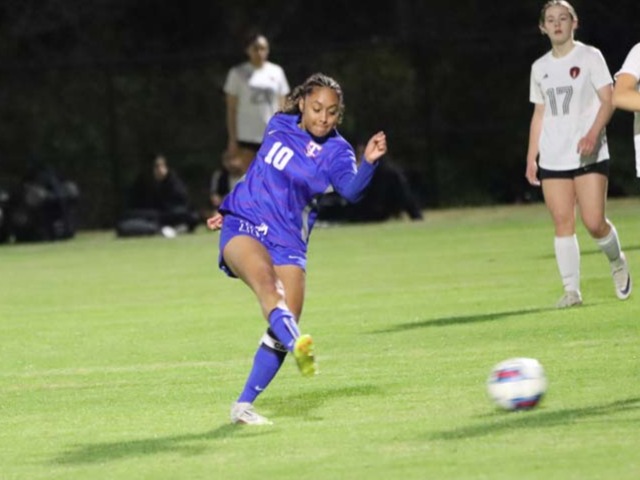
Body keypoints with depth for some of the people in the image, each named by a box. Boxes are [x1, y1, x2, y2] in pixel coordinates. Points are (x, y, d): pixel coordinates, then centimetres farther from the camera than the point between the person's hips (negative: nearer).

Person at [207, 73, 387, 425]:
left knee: (284, 326, -11)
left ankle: (243, 405, 1)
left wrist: (368, 163, -45)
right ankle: (297, 344, -59)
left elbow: (351, 190, -26)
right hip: (242, 227, 0)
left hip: (288, 242, 1)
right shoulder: (278, 127, 6)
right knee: (266, 279, -33)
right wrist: (228, 208, 30)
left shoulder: (336, 151, -4)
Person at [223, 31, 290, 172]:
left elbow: (281, 107, 10)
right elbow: (231, 109, 1)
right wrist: (232, 139, -3)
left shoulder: (277, 72, 7)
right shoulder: (238, 73, 0)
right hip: (247, 135, -2)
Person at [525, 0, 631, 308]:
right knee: (562, 223, -4)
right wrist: (531, 157, 12)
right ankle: (571, 290, -2)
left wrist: (593, 134, -21)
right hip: (553, 158, 4)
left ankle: (617, 261, 19)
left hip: (589, 155, -4)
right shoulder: (540, 68, 14)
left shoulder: (589, 57, 0)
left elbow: (608, 101, -5)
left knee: (594, 222, -11)